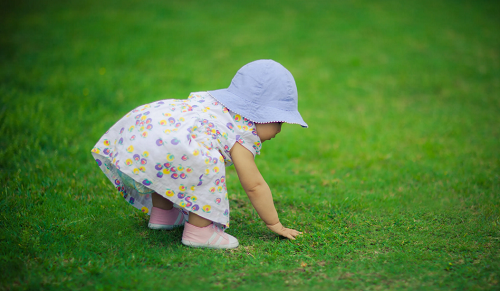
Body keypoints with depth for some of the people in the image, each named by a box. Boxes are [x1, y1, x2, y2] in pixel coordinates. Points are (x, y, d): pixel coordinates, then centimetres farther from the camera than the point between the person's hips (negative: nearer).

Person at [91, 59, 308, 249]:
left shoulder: (211, 102, 28)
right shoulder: (243, 134, 2)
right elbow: (254, 186, 6)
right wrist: (274, 224, 18)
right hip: (159, 145, -11)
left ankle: (162, 212, 44)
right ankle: (199, 230, -5)